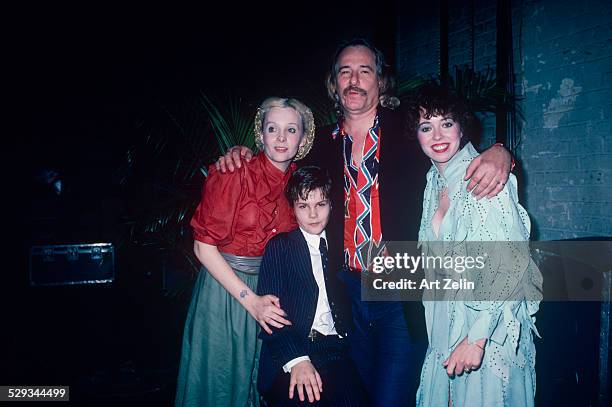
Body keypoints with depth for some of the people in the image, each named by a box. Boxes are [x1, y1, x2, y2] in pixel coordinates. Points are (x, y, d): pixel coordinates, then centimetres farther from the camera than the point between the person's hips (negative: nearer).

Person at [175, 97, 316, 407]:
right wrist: (250, 300, -20)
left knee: (256, 378, 18)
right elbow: (203, 246, -16)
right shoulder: (235, 175, -16)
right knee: (219, 381, 10)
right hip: (224, 286, -4)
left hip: (268, 291, 5)